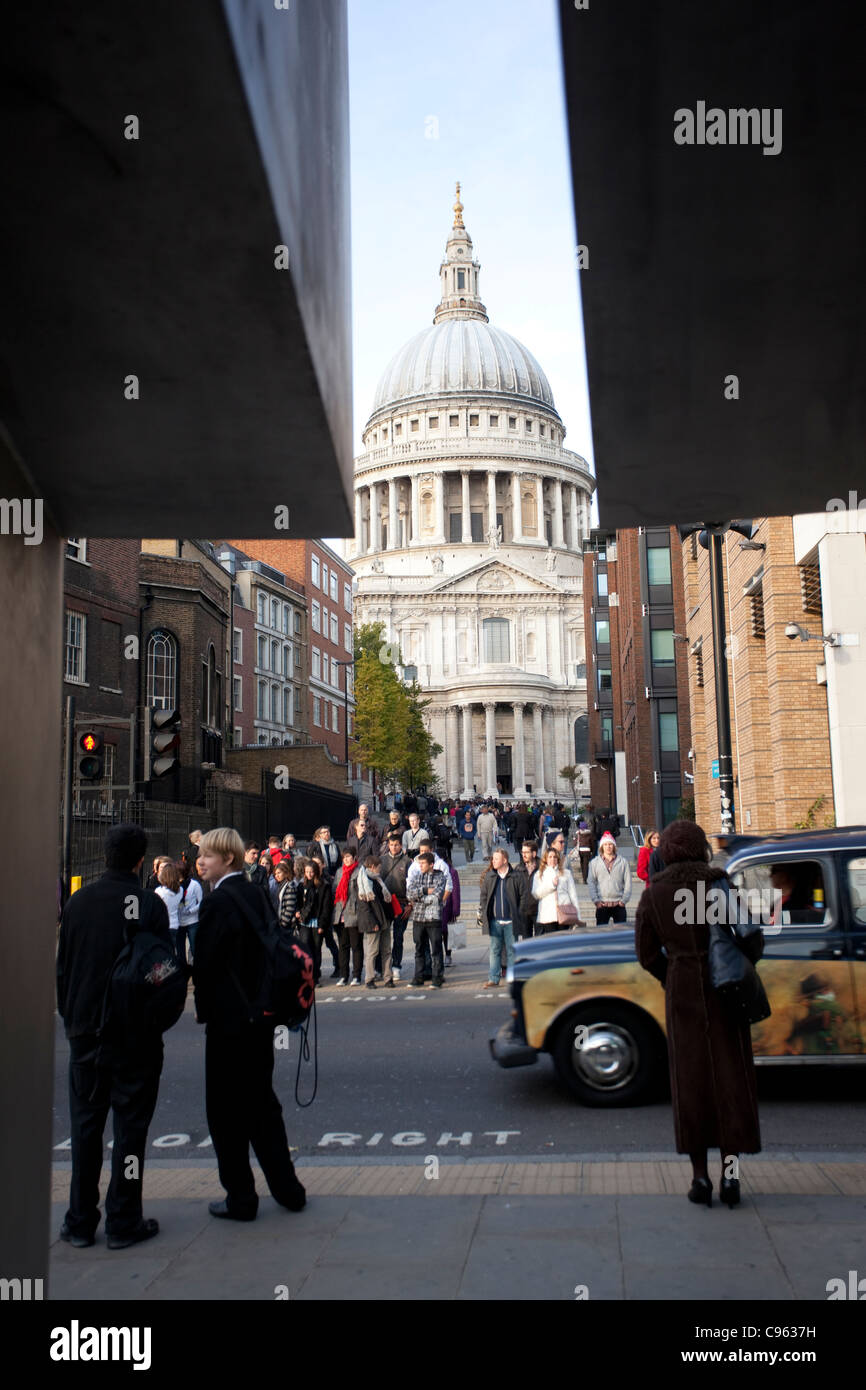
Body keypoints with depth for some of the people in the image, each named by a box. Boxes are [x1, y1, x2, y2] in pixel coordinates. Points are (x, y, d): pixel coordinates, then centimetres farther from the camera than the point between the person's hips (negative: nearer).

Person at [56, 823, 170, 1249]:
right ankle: (123, 1222, 10)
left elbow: (62, 967, 8)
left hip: (84, 1032, 4)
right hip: (134, 1034, -4)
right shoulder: (149, 904, -12)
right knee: (130, 1126, 5)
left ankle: (80, 1222, 19)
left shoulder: (77, 902, 0)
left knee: (84, 1126, 13)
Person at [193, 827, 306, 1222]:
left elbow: (207, 963, -16)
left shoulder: (218, 901, -17)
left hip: (230, 1020, -8)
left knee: (226, 1109, 5)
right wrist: (260, 1000, 16)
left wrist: (203, 1009, -1)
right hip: (260, 1015, 8)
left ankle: (240, 1199, 13)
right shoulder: (255, 894, 7)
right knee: (261, 1101, 17)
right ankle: (287, 1189, 23)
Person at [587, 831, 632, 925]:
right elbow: (590, 883, 4)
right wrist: (596, 900, -5)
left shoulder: (623, 862, 5)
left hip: (619, 904, 0)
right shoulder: (594, 863, 5)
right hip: (602, 905, 0)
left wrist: (624, 900, -4)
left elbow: (628, 883, 4)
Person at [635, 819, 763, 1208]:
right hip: (725, 993, -1)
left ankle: (700, 1176, 13)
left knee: (691, 1081, 10)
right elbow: (753, 939, -7)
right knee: (730, 1078, 8)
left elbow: (647, 952, 1)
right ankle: (729, 1173, 4)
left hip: (682, 995, 1)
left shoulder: (652, 894, -3)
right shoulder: (721, 885, -9)